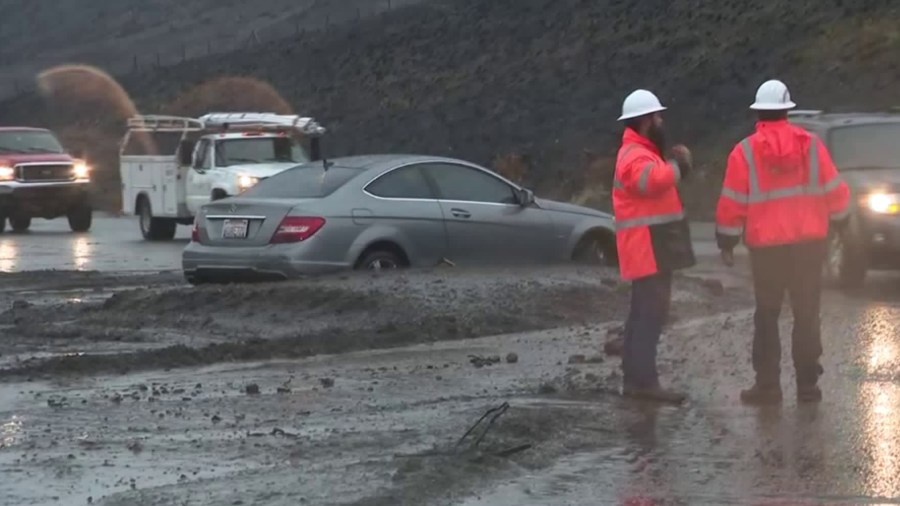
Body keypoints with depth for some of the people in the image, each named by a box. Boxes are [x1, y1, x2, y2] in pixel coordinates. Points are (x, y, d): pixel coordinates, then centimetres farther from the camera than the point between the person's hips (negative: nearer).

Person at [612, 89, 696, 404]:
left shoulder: (641, 153, 20)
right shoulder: (635, 155, -17)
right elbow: (653, 179, -38)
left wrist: (676, 165, 13)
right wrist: (679, 166, -26)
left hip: (651, 248, 11)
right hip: (648, 248, -11)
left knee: (644, 313, 14)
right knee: (651, 313, -14)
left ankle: (635, 378, 18)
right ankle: (643, 381, -17)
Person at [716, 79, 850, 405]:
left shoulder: (745, 152, -4)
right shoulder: (811, 145, -1)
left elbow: (732, 204, -5)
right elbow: (834, 192, 3)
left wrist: (727, 241, 5)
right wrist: (838, 218, 21)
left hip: (767, 246, -1)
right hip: (809, 242, 1)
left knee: (767, 317, 9)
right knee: (806, 315, 9)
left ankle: (768, 386, 5)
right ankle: (808, 384, 8)